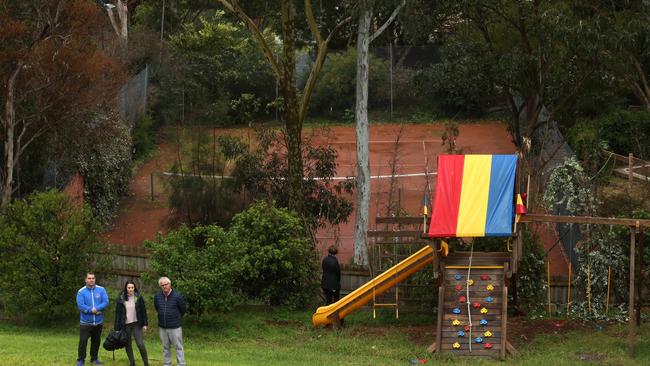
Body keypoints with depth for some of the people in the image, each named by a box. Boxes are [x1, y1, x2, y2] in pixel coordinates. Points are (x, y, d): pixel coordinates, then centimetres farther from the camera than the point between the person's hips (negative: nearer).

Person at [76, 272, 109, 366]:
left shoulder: (101, 290, -1)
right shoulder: (81, 291, -7)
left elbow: (106, 302, -9)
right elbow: (80, 305, -16)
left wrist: (96, 309, -22)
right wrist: (92, 310, -21)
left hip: (98, 322, 3)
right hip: (85, 322, -3)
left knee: (96, 341, 14)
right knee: (83, 341, -5)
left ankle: (94, 358, 28)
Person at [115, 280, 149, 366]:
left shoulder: (138, 298, -2)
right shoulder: (121, 299, -3)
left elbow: (143, 311, 4)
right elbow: (117, 313, 0)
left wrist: (145, 324, 0)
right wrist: (117, 328, -2)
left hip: (136, 324, -1)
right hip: (125, 325, 1)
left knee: (140, 344, -10)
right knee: (128, 345, 8)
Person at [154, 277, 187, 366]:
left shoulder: (177, 296, -12)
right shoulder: (157, 296, 0)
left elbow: (183, 309, 2)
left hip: (175, 327, -4)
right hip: (162, 327, 4)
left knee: (178, 347, -1)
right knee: (165, 348, 12)